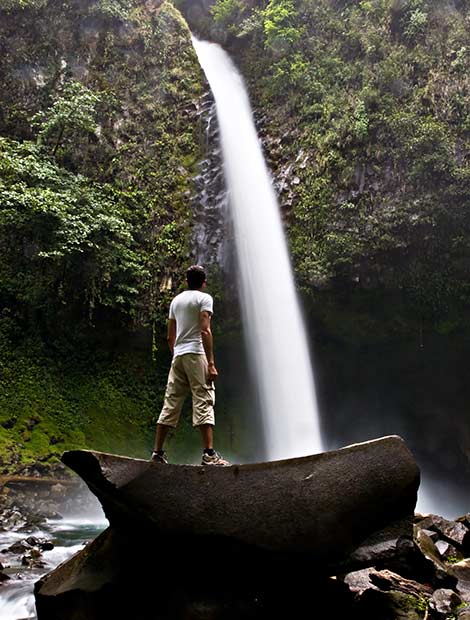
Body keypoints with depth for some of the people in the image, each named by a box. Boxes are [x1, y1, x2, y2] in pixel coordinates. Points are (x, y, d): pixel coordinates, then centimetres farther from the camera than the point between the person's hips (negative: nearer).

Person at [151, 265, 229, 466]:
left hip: (178, 355, 6)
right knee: (203, 400, -8)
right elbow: (205, 331, -13)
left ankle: (157, 452, 13)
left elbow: (170, 336, 17)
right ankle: (209, 453, -14)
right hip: (196, 353, -6)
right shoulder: (204, 298, -1)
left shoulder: (176, 300, 18)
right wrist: (211, 363, -14)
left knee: (171, 402, 9)